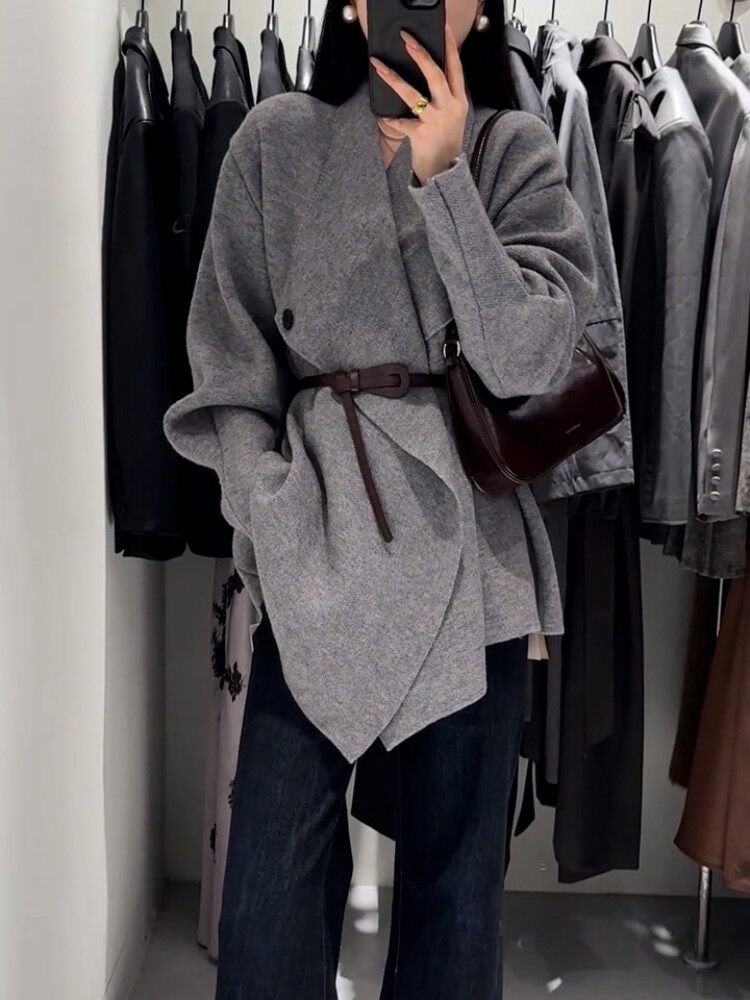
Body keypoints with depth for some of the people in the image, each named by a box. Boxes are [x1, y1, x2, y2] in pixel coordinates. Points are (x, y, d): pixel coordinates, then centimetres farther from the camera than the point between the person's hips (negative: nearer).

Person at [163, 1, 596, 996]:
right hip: (318, 543, 0)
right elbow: (229, 354, 4)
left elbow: (530, 357, -8)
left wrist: (441, 175, -13)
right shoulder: (278, 141, 6)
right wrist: (271, 508, -7)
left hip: (468, 538, 0)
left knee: (460, 846, 10)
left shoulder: (516, 151, 5)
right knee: (274, 857, 1)